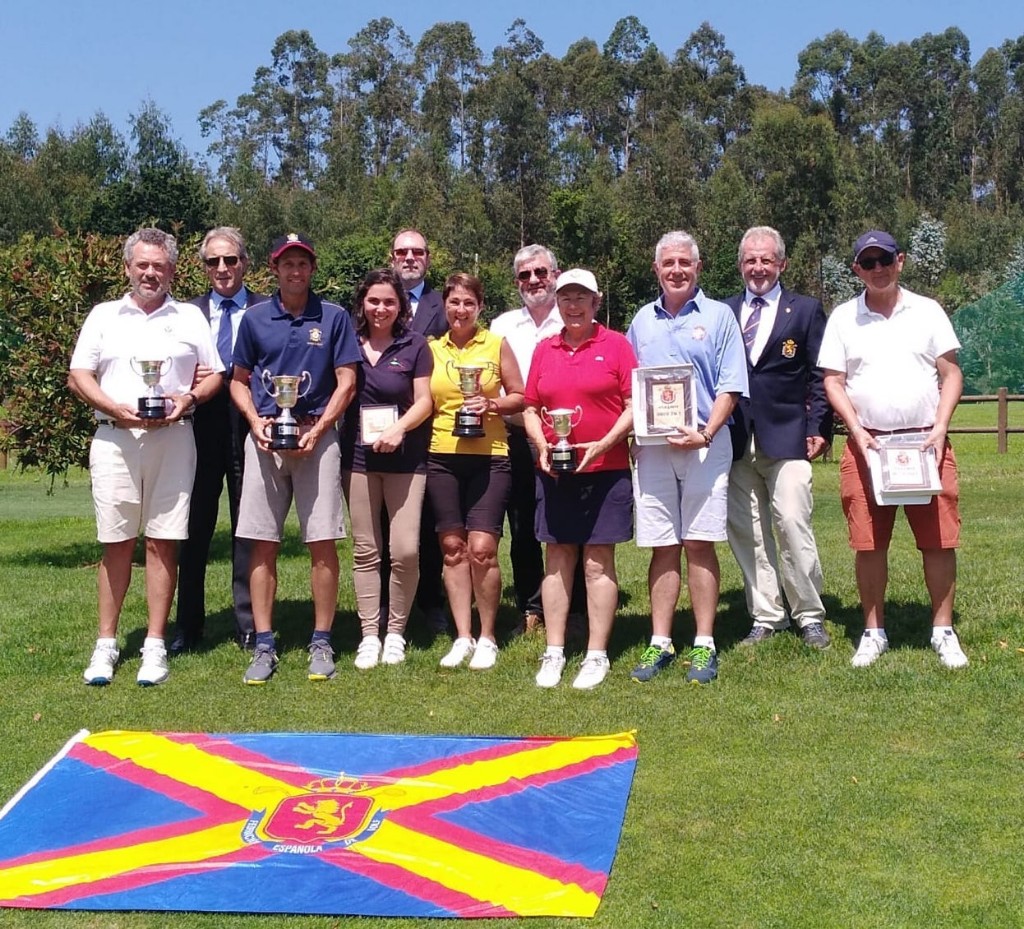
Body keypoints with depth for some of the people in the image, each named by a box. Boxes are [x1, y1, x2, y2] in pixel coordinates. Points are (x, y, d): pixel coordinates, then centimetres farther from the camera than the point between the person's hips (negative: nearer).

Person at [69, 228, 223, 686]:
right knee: (115, 543, 2)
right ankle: (106, 644, 9)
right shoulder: (103, 316, 13)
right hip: (114, 437, 0)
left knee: (162, 542, -1)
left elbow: (215, 376, 11)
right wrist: (116, 408, -10)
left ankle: (155, 645, 5)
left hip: (173, 438, 0)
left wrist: (188, 399, -10)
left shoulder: (190, 318, 13)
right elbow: (78, 376, 7)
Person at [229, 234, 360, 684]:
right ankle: (264, 646, 7)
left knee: (322, 543, -3)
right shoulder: (255, 318, 9)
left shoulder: (334, 317, 5)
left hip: (317, 436, -1)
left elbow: (346, 382, 2)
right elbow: (239, 381, 14)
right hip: (265, 438, 2)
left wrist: (317, 430, -9)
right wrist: (256, 422, -4)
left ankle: (321, 643, 7)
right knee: (263, 544, 1)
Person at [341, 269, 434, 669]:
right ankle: (369, 635, 12)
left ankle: (396, 632, 10)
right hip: (358, 456, 2)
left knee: (405, 550, -7)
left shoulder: (415, 345, 2)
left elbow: (424, 400, -1)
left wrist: (398, 428, -18)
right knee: (365, 550, 5)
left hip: (405, 458, -2)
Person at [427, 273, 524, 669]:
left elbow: (519, 396, 6)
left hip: (489, 457, -3)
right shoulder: (431, 348, 10)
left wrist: (491, 405, -11)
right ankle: (462, 637, 14)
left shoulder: (496, 344, 3)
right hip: (442, 458, 3)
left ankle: (487, 638, 7)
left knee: (482, 549, -8)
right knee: (453, 548, 5)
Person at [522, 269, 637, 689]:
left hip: (606, 469, -3)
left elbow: (634, 404, -4)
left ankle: (597, 656, 7)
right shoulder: (544, 349, 10)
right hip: (554, 470, 4)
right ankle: (554, 653, 13)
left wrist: (603, 444, -15)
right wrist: (541, 445, -4)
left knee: (598, 561, 0)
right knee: (558, 559, 7)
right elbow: (531, 408, 13)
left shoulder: (615, 344, -1)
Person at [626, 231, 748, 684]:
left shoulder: (718, 316, 4)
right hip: (651, 447, 3)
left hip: (705, 446, -3)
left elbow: (730, 387, -2)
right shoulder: (642, 320, 15)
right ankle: (659, 643, 10)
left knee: (699, 545, -3)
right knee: (662, 548, 5)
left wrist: (706, 434, -15)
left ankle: (704, 646, 4)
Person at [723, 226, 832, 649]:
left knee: (793, 527, -8)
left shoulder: (806, 310, 6)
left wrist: (819, 429, -4)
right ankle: (766, 617, 15)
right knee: (746, 533, 5)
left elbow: (820, 376, 4)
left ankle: (810, 617, 6)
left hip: (786, 438, -3)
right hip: (735, 440, 3)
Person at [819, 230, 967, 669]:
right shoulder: (843, 317, 7)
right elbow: (833, 382, 5)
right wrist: (857, 432, -7)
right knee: (869, 543, 3)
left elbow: (951, 374, 6)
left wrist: (940, 427, -7)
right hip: (866, 444, 0)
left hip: (926, 442, 0)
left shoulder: (927, 311, 6)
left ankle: (943, 632, 11)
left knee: (939, 539, -1)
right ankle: (874, 632, 15)